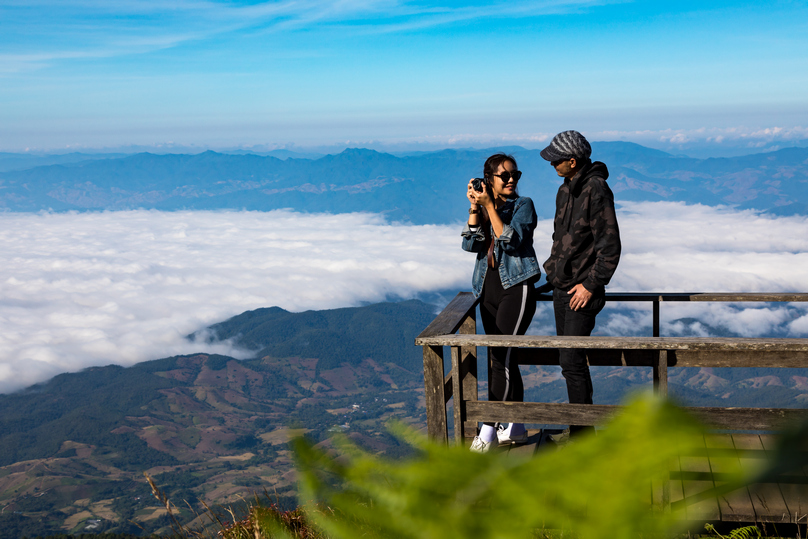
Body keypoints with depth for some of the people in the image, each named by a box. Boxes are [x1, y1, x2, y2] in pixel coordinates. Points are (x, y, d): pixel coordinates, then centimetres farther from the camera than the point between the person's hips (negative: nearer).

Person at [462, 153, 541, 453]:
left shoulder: (523, 205, -2)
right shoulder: (482, 208, 11)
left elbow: (511, 240, -17)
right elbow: (470, 243, -3)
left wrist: (489, 205, -18)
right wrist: (474, 207, -12)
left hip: (516, 287, -6)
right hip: (489, 289, 6)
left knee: (502, 358, -11)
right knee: (504, 360, 10)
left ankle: (488, 430, -6)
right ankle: (516, 428, 20)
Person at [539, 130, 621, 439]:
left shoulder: (596, 191, -17)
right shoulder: (565, 190, 11)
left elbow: (610, 248, -18)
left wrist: (591, 285, -17)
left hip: (582, 291, -9)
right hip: (561, 287, 9)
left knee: (572, 360, -8)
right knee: (568, 358, 13)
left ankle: (583, 434, 3)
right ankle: (578, 428, 24)